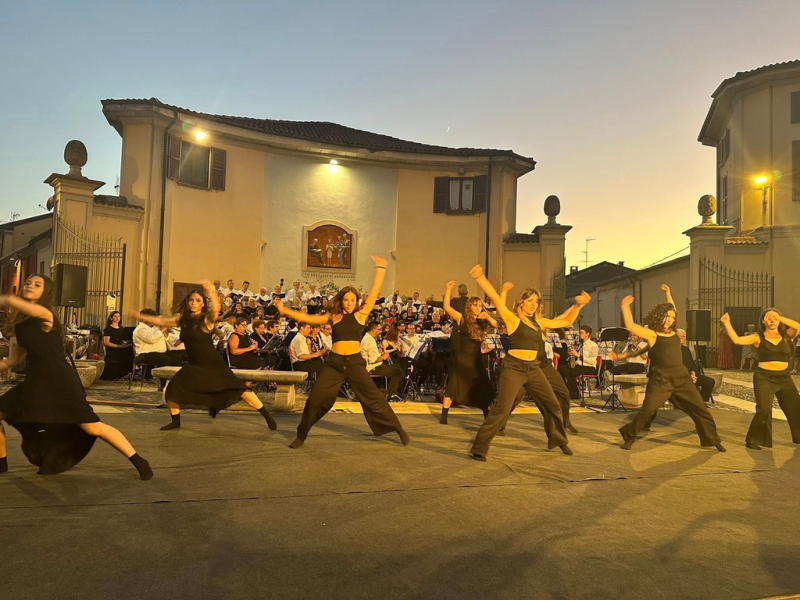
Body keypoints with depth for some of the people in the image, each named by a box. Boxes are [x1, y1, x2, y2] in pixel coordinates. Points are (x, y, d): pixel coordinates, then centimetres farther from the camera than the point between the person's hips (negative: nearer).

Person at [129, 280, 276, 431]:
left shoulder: (206, 320, -15)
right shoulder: (182, 319, 3)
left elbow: (216, 309, -38)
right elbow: (161, 322, 17)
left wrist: (210, 291, -50)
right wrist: (140, 316, 16)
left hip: (213, 365, -6)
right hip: (194, 366, 6)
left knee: (239, 390, -11)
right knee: (170, 392, 1)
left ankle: (267, 416, -1)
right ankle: (175, 421, 26)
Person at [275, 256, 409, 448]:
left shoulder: (361, 314, 2)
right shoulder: (333, 317, 8)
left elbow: (375, 291, 1)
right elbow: (308, 318, 9)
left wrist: (380, 268, 1)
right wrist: (285, 310, 5)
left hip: (355, 362, -2)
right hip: (334, 362, 2)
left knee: (374, 398, 2)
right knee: (315, 399, 2)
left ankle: (398, 428, 16)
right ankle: (301, 435, 20)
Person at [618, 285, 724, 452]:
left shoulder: (672, 332, 15)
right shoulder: (651, 334, -3)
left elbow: (671, 311, 33)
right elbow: (630, 326, -17)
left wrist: (668, 294, 31)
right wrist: (625, 306, -16)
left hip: (682, 377, 6)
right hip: (661, 379, -6)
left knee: (700, 409, 8)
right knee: (646, 411, -10)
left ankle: (711, 439, 25)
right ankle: (628, 437, 8)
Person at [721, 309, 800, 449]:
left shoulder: (787, 336, 3)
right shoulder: (758, 337, -3)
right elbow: (736, 340, -16)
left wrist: (779, 317, -23)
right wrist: (726, 323, -21)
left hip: (784, 378, 4)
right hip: (764, 378, -4)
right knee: (763, 410, -12)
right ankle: (752, 440, 0)